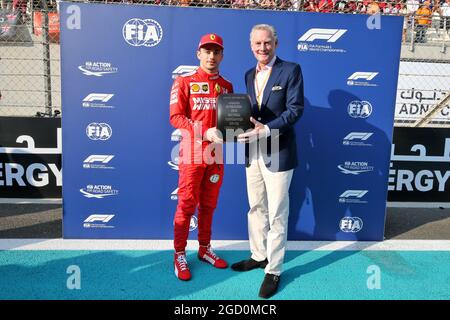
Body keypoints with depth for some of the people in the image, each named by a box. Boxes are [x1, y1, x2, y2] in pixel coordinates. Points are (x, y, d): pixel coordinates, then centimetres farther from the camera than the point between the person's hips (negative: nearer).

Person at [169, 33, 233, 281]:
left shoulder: (226, 86, 13)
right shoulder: (184, 81, 0)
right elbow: (175, 117, -9)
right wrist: (205, 133, -20)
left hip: (217, 154, 4)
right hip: (192, 153, -4)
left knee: (208, 205, 13)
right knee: (186, 205, 1)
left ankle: (204, 249, 28)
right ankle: (179, 255, 15)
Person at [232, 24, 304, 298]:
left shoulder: (291, 70, -6)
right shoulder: (250, 74, 14)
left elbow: (296, 108, -13)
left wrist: (267, 129, -24)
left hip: (278, 152, -6)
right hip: (253, 152, 6)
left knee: (277, 214, 3)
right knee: (256, 209, 17)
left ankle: (274, 270, 17)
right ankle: (259, 255, 35)